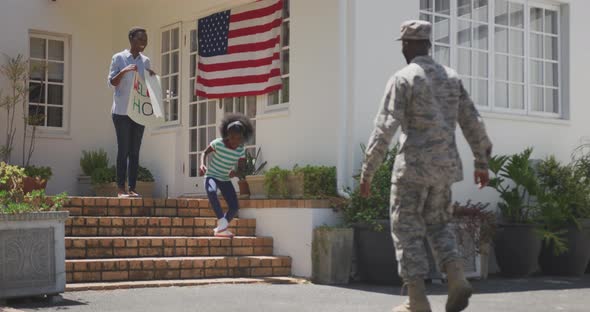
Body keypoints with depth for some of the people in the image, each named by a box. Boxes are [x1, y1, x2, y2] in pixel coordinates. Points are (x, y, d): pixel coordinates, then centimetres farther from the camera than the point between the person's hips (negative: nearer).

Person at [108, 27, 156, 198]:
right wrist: (123, 71, -21)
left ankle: (132, 188, 5)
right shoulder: (119, 58, -1)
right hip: (122, 111, -4)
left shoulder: (145, 61, 11)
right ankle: (121, 188, 0)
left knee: (135, 151, 3)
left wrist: (152, 77, -3)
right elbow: (112, 82, -4)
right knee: (123, 150, -4)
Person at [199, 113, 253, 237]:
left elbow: (241, 168, -4)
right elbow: (205, 153, -3)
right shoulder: (217, 143, -18)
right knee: (211, 192, -39)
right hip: (212, 176, -4)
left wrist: (236, 172, -28)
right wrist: (202, 164, -23)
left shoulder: (241, 150, -11)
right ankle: (222, 222, -36)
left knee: (234, 207, -6)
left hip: (226, 180, 4)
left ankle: (220, 229, 18)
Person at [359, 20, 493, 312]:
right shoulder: (451, 76, 11)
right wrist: (482, 163, 21)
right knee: (437, 224, 20)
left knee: (407, 230, 4)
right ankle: (457, 279, -3)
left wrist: (367, 171, -13)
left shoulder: (402, 78, -8)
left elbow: (384, 128, -16)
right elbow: (473, 123, 12)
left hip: (414, 166, -6)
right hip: (445, 165, 6)